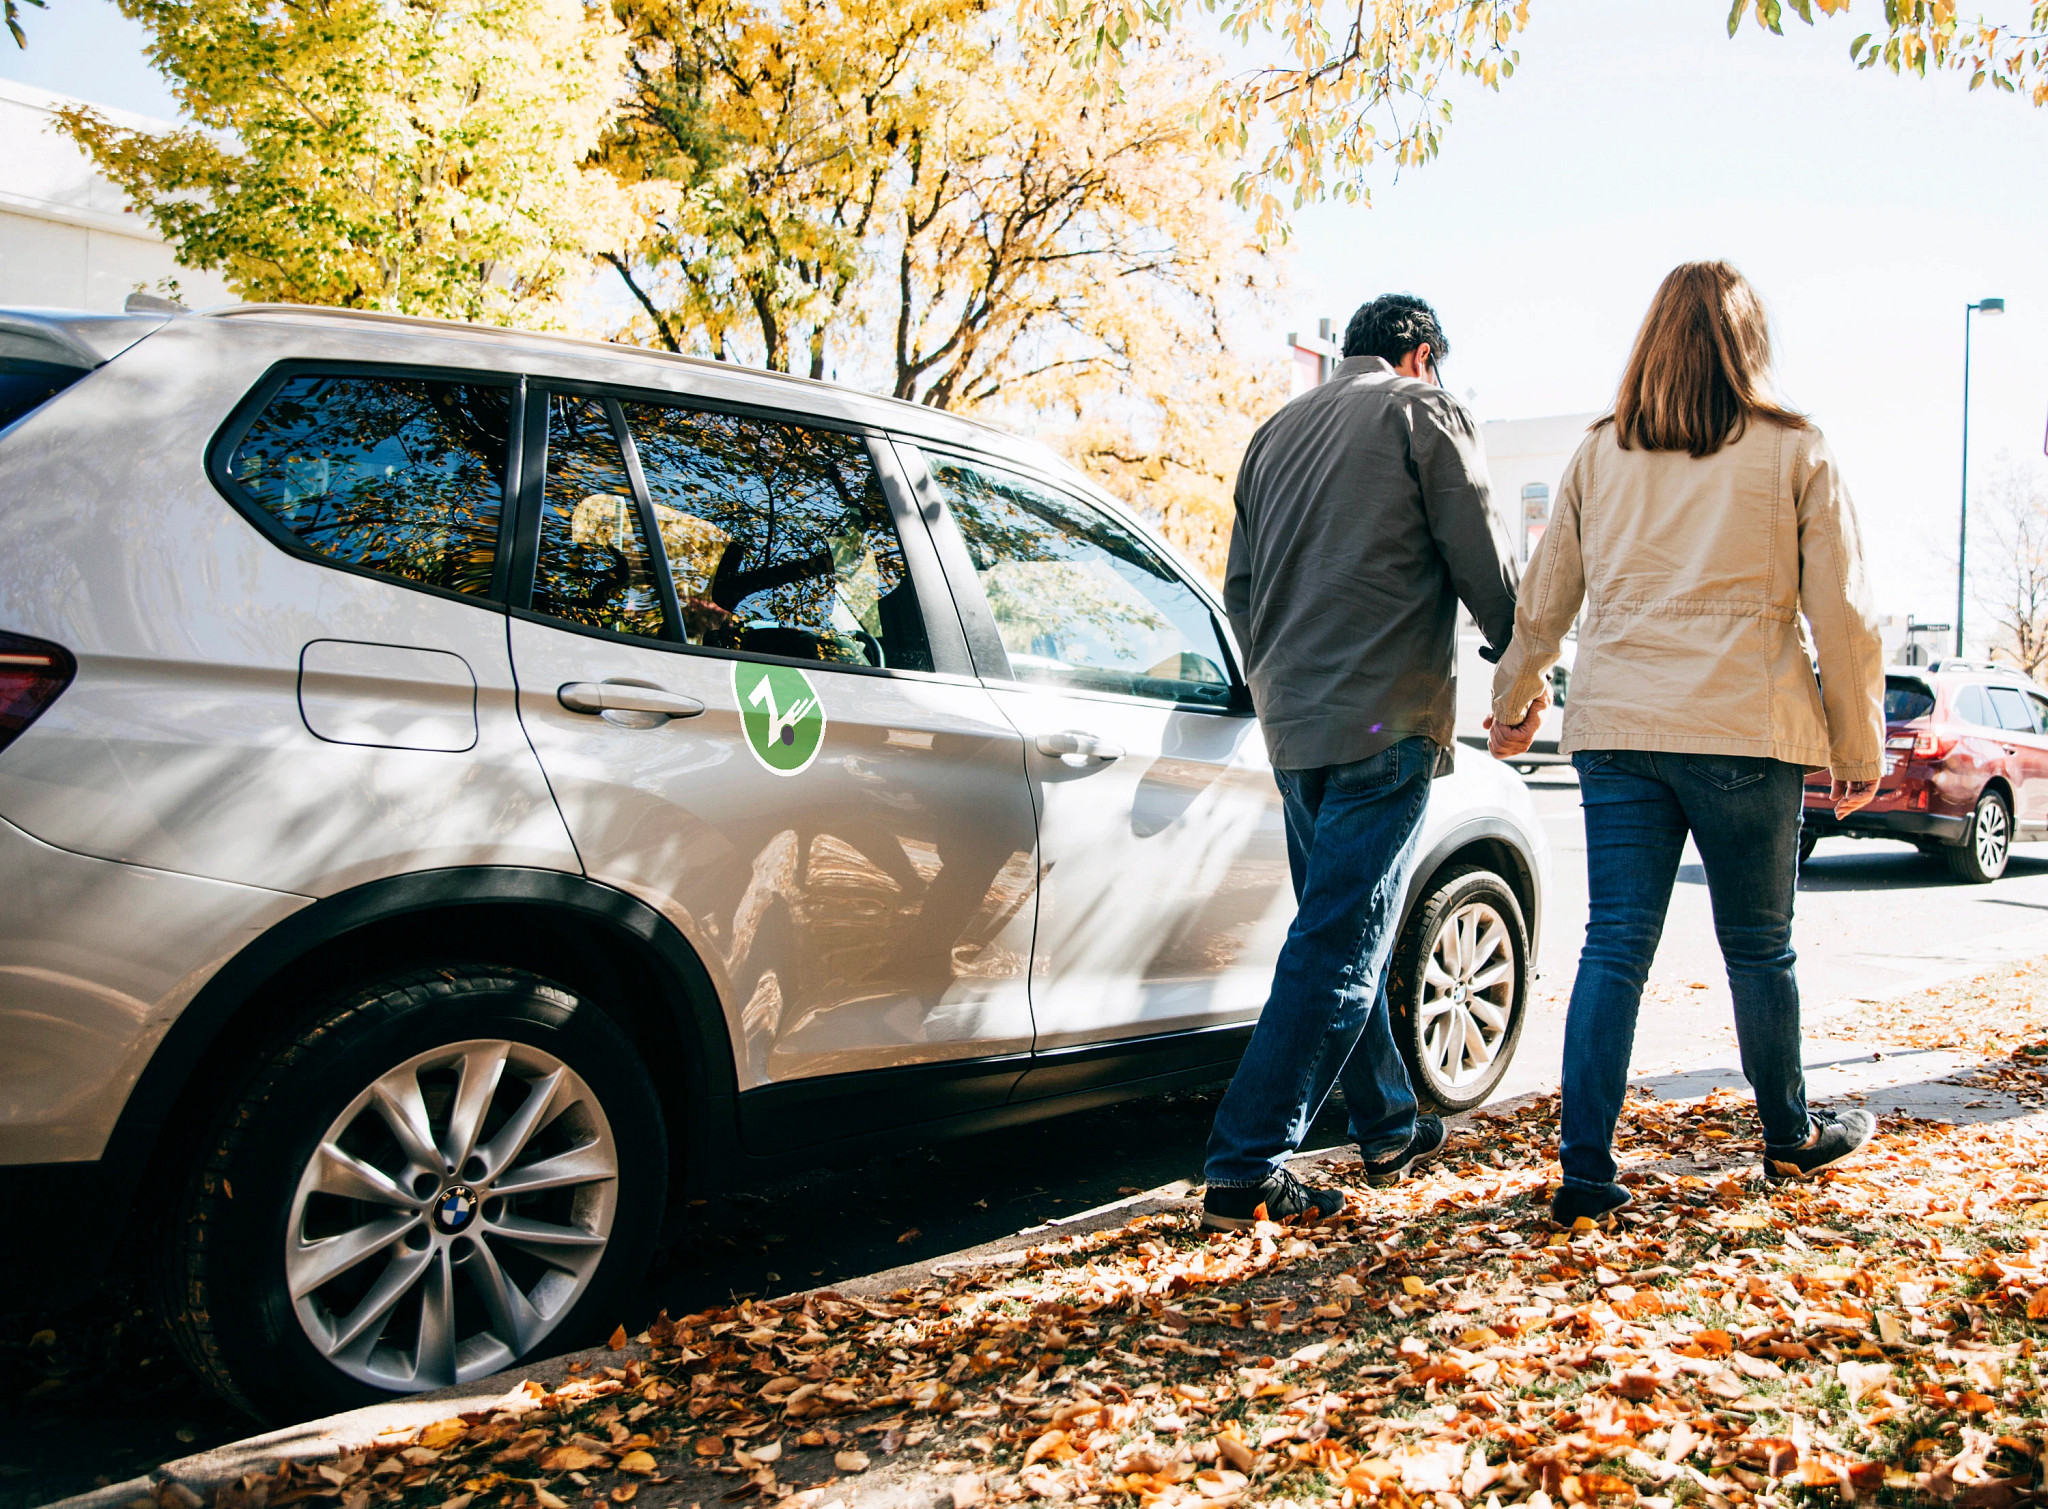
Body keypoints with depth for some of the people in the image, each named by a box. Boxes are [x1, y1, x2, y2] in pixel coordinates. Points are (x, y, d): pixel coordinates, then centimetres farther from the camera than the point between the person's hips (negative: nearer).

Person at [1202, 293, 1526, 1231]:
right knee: (1338, 949, -7)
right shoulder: (1421, 409, 1)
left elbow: (1240, 586, 22)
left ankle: (1390, 1130, 30)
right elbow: (1480, 562, -3)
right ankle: (1246, 1172, -9)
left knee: (1341, 933, 17)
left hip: (1292, 726, 7)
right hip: (1385, 721, -7)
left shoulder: (1277, 431, 20)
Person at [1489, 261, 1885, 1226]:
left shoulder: (1599, 453, 8)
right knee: (1759, 948, 13)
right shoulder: (1794, 451, 1)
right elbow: (1843, 616, 1)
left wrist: (1512, 703, 27)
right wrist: (1859, 750, 9)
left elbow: (1543, 599, 13)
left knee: (1614, 946, 3)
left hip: (1613, 727, 2)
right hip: (1746, 729, -2)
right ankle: (1790, 1137, 32)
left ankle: (1585, 1170, 0)